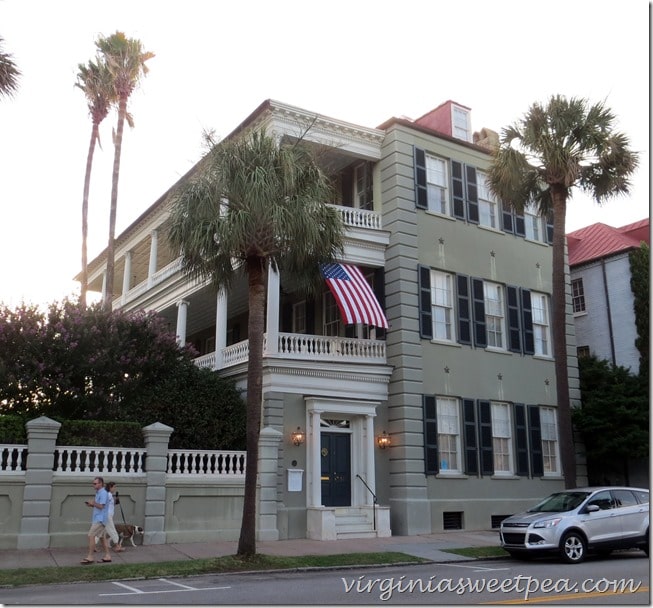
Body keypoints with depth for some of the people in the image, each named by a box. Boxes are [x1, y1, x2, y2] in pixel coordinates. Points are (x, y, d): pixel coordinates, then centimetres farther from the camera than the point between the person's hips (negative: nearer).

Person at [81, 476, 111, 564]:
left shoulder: (103, 493, -14)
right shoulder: (98, 493, 17)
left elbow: (101, 506, -20)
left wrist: (93, 503, -8)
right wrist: (91, 505, 7)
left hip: (100, 519, -10)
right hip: (97, 519, 10)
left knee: (91, 536, -11)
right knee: (102, 537, 10)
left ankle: (90, 557, -9)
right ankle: (107, 556, 13)